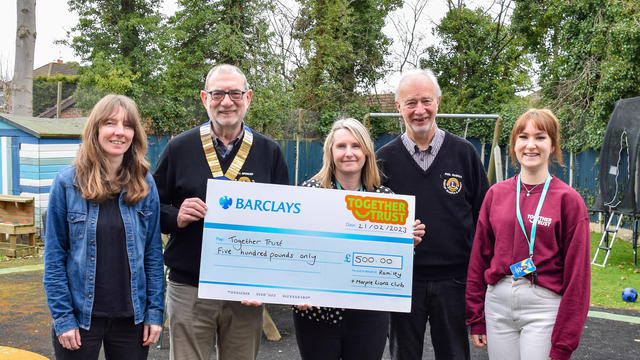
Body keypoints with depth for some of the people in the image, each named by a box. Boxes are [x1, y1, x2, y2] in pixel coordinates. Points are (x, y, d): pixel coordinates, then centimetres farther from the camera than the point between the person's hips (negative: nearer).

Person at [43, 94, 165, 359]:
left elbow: (153, 252, 2)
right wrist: (62, 317, -9)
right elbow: (54, 256, -4)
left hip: (132, 318, 2)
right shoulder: (67, 183, -5)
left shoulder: (145, 184, 1)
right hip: (79, 317, -2)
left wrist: (155, 311, -2)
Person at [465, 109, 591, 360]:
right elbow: (479, 258, 8)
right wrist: (475, 319, 8)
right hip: (498, 302, 3)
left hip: (544, 307, -3)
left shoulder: (568, 199, -5)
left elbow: (577, 273, -6)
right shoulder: (496, 193, 5)